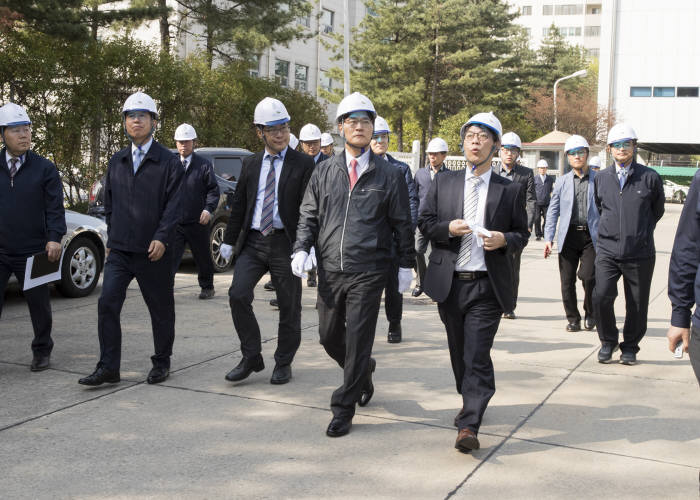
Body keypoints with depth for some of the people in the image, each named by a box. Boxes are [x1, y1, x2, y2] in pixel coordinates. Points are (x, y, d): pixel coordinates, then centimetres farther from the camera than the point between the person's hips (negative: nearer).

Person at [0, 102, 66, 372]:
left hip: (32, 252, -1)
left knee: (39, 304, 10)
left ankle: (41, 351, 28)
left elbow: (55, 207, -3)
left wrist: (55, 238, -16)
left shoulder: (44, 168, 0)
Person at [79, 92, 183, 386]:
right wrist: (112, 236, 13)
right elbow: (109, 203, 19)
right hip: (119, 250, 4)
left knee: (160, 309, 7)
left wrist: (161, 238, -18)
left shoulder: (168, 162, -2)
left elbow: (173, 205, -9)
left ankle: (162, 362, 23)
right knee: (107, 304, -6)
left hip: (153, 251, -4)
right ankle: (108, 367, 1)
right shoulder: (116, 162, 13)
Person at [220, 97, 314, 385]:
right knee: (238, 296, -9)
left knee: (289, 307, 5)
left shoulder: (303, 165, -2)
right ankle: (252, 358, 7)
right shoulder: (250, 164, 12)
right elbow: (239, 205, 16)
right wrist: (230, 240, 13)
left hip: (285, 243, -3)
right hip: (252, 242, 3)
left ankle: (283, 364, 23)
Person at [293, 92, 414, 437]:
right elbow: (309, 215, 11)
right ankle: (363, 371, 41)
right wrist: (302, 248, -6)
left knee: (358, 340, -2)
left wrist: (406, 265, 3)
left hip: (368, 272, -3)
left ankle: (343, 409, 10)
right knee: (329, 335, 11)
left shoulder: (388, 175, 2)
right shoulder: (324, 171, 9)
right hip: (330, 269, 4)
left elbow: (402, 224, 5)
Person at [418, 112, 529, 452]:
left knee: (477, 356, -9)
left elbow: (522, 234, 8)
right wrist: (448, 228, -12)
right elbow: (424, 222, 8)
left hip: (487, 286, -3)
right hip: (449, 283, 3)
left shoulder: (509, 191, 4)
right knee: (459, 351, 15)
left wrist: (504, 240, -14)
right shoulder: (443, 182, 9)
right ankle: (469, 400, 37)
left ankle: (469, 426, -9)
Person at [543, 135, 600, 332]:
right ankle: (573, 318, 18)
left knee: (588, 276, -13)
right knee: (567, 280, 3)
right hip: (568, 236, 2)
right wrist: (548, 238, 2)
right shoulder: (562, 182, 10)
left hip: (591, 236, -2)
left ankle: (590, 313, 13)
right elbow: (553, 211, 10)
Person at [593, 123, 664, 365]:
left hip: (640, 253, -1)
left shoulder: (650, 177, -1)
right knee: (601, 297, -12)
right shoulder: (601, 178, 6)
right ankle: (608, 341, 11)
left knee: (637, 304, 6)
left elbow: (657, 210, 13)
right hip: (607, 251, 1)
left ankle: (630, 347, 25)